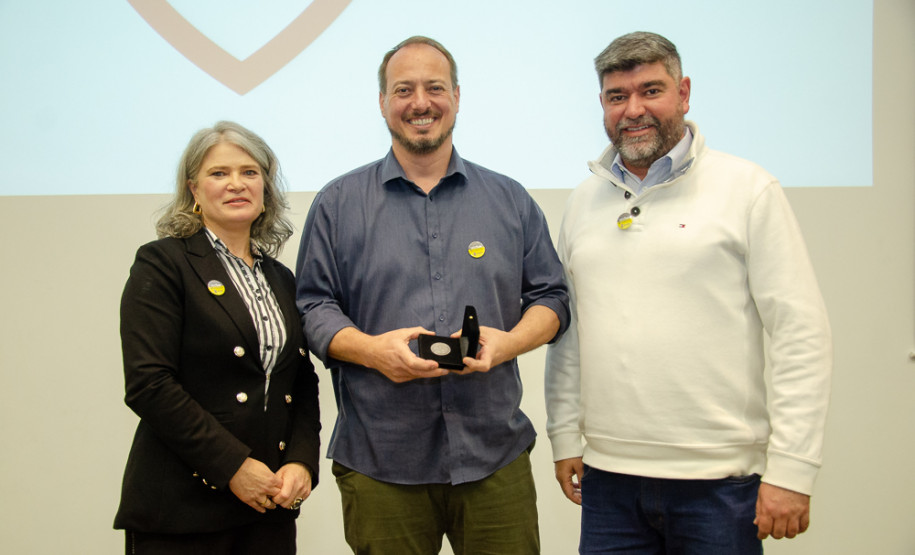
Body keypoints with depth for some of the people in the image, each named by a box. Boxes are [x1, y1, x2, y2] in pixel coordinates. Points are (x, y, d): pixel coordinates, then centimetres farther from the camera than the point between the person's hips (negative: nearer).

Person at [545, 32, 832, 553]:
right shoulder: (585, 201, 11)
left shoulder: (748, 189, -3)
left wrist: (791, 471, -11)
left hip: (719, 482, -4)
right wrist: (565, 439, 10)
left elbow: (804, 336, -7)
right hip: (608, 476, 4)